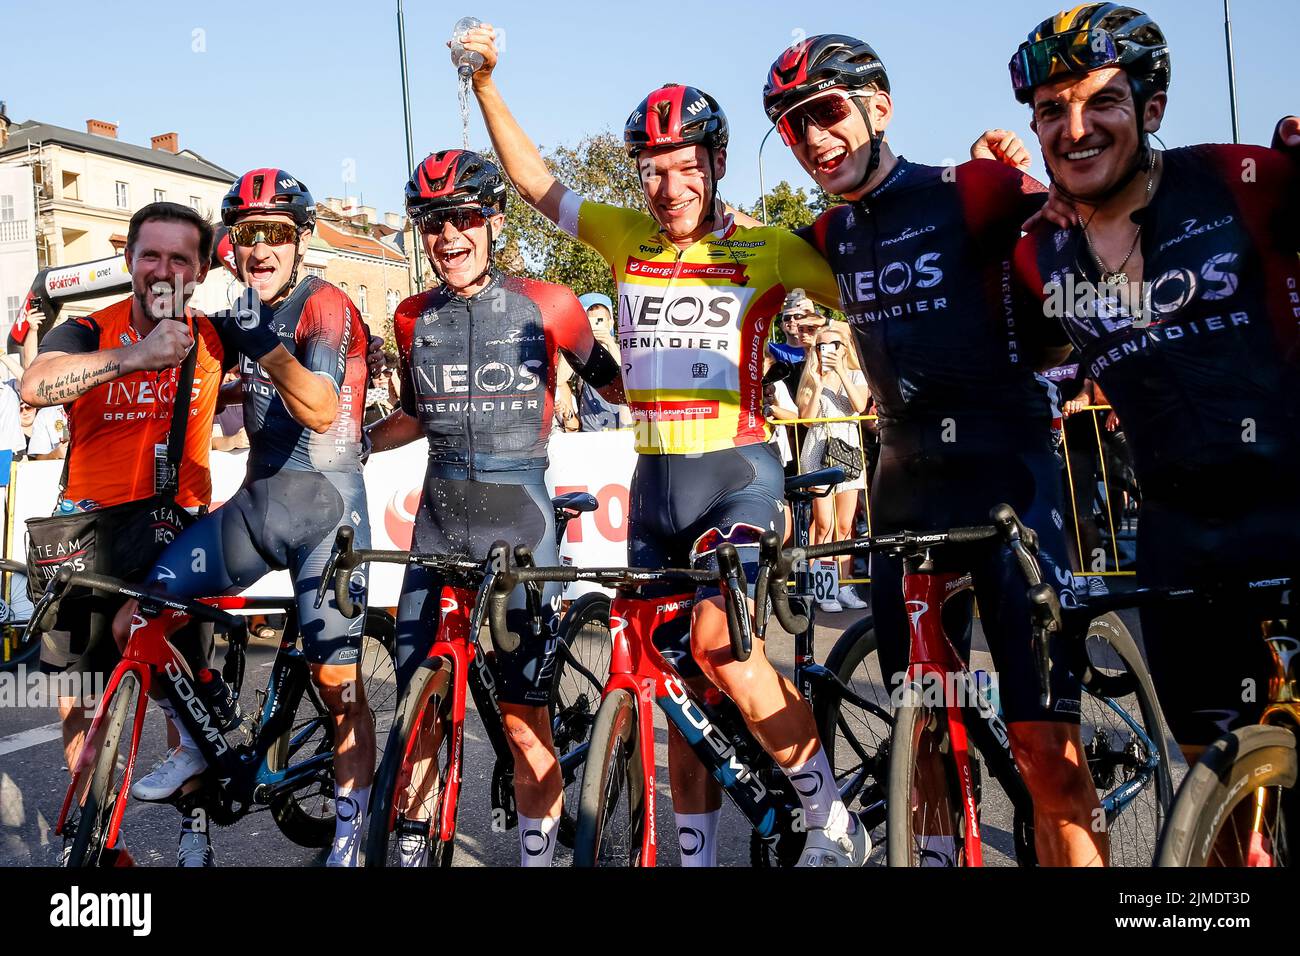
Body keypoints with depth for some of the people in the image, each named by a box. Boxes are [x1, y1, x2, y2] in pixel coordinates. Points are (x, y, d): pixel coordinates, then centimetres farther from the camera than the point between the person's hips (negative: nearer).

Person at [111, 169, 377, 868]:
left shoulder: (326, 306, -10)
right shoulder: (247, 318, 13)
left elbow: (320, 409, -26)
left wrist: (262, 339, -38)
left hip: (326, 504, -6)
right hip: (260, 501, 7)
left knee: (338, 682, -4)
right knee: (134, 624, -5)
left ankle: (348, 841, 13)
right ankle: (197, 748, 17)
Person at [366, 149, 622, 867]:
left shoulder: (545, 305, -2)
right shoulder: (413, 318, 9)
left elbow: (616, 385, 7)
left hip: (519, 520, -3)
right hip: (439, 519, 3)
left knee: (524, 718, 0)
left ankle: (536, 851, 19)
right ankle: (412, 847, 22)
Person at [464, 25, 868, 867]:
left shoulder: (765, 249, -2)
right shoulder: (628, 239, 7)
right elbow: (536, 182, 12)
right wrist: (486, 82, 9)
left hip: (739, 472, -4)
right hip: (655, 481, 5)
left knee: (719, 644, -25)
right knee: (681, 687, 10)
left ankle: (833, 820, -4)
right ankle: (697, 852, 24)